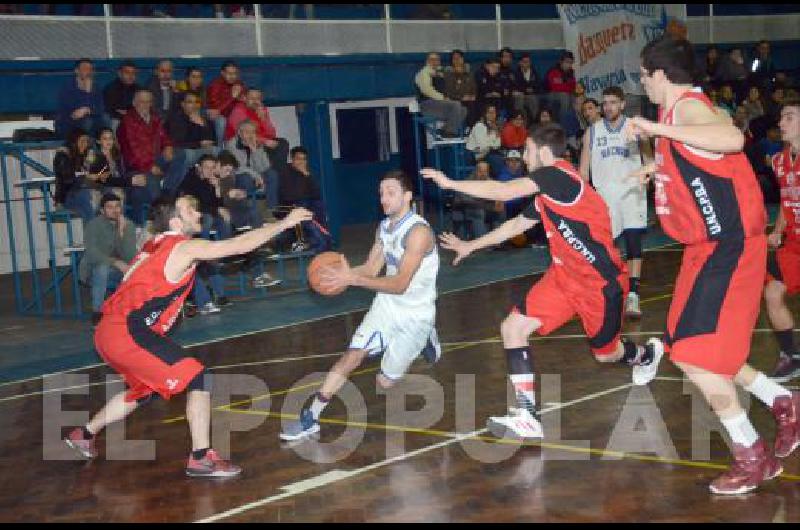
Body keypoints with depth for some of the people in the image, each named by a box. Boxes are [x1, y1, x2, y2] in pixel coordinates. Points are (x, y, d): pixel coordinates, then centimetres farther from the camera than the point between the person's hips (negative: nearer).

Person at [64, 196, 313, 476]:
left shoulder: (156, 245, 17)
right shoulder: (186, 248, -9)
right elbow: (242, 245, -12)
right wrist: (284, 223, -5)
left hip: (108, 332, 10)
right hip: (128, 333, -10)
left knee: (144, 389, 30)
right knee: (199, 379, -8)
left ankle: (85, 435, 41)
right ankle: (201, 458, -8)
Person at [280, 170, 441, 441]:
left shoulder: (419, 232, -25)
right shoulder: (384, 226, 2)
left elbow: (400, 284, -30)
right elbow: (371, 269, 4)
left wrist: (353, 279, -37)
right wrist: (342, 273, -17)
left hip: (415, 314, -6)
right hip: (387, 304, 6)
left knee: (385, 381, 4)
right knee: (351, 356, -10)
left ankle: (425, 339, 29)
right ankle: (310, 417, -4)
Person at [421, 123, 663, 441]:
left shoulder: (557, 175, -21)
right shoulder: (546, 193, 7)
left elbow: (502, 192, -28)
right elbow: (516, 225, 20)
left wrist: (449, 183, -20)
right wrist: (469, 246, 26)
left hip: (601, 281, -8)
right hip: (564, 276, 8)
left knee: (605, 353, 12)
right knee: (513, 328, -8)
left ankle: (647, 353, 49)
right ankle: (527, 418, -8)